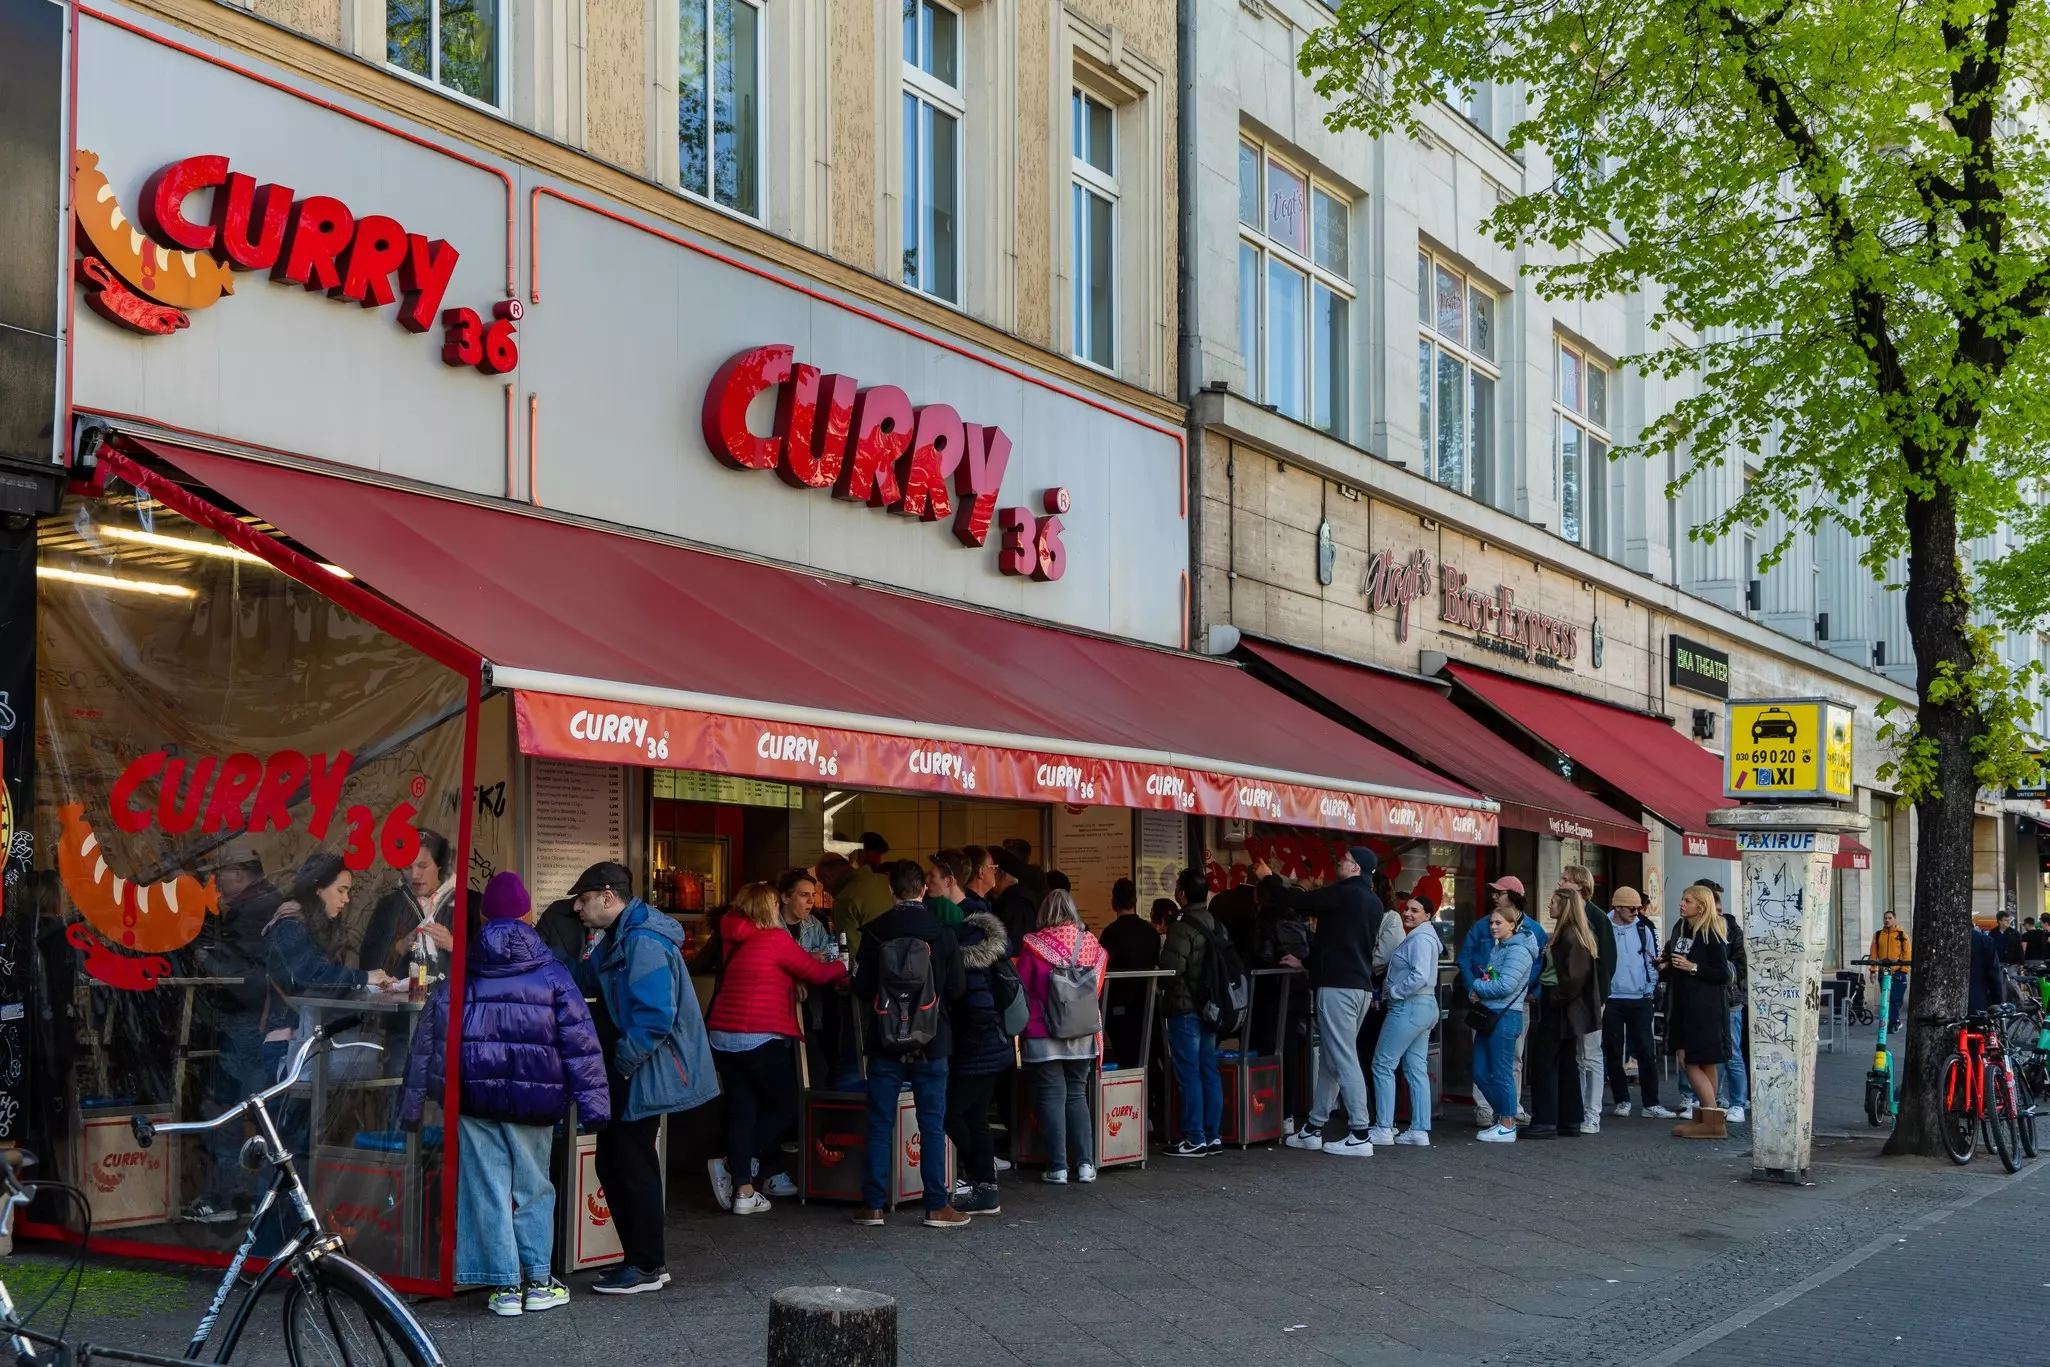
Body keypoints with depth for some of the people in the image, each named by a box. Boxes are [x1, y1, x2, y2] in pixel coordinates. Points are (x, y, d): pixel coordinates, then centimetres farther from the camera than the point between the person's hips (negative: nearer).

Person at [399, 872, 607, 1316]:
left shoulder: (459, 976, 2)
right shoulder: (551, 975, -1)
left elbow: (427, 1042, 4)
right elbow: (580, 1042, -4)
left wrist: (412, 1106, 9)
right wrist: (593, 1103, -2)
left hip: (475, 1096, 0)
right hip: (532, 1100, 0)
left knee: (488, 1188, 5)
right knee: (533, 1187, 12)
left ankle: (505, 1285, 4)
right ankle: (539, 1282, 13)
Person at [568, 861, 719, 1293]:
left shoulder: (643, 942, -21)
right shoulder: (617, 938, 14)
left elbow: (655, 1015, -28)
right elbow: (587, 982, 13)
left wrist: (622, 1062, -21)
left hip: (646, 1075, -10)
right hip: (626, 1077, 10)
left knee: (633, 1167, -2)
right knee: (614, 1164, 14)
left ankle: (647, 1268, 9)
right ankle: (643, 1258, 23)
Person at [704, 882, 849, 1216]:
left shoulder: (734, 941, 11)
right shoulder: (775, 939, -9)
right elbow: (817, 973, 0)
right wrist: (841, 966, 21)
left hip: (722, 1036, 7)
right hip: (760, 1038, -7)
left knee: (742, 1111, 8)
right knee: (785, 1105, 9)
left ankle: (742, 1189, 5)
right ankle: (731, 1165, -2)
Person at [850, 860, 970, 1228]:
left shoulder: (874, 931, -7)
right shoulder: (942, 932, -8)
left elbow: (861, 987, -4)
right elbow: (957, 987, -2)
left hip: (885, 1041, 0)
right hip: (931, 1042, 0)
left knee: (880, 1124, 7)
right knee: (932, 1124, 5)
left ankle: (873, 1205, 9)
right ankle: (937, 1206, 6)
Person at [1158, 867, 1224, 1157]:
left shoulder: (1182, 927, -16)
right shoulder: (1216, 925, 8)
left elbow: (1171, 969, -22)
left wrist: (1161, 985, -2)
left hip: (1184, 1007, -8)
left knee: (1189, 1073, -4)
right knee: (1209, 1071, 11)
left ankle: (1194, 1139, -3)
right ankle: (1213, 1135, 14)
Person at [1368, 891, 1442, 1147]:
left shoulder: (1420, 939, -14)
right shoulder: (1417, 937, 17)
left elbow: (1420, 976, -25)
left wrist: (1394, 992, -14)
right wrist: (1394, 991, 8)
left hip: (1408, 1008, -10)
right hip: (1423, 1007, 10)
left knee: (1383, 1064, -5)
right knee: (1416, 1069, 8)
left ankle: (1383, 1129, -4)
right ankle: (1420, 1131, 8)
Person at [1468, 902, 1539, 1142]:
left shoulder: (1518, 950, -11)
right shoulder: (1497, 947, 17)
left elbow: (1505, 985, -19)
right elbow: (1487, 977, 20)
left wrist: (1477, 987, -5)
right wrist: (1476, 992, -2)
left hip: (1505, 1016, -9)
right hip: (1489, 1014, 9)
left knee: (1501, 1073, -4)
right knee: (1480, 1072, 10)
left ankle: (1507, 1127, 4)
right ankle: (1500, 1115, 22)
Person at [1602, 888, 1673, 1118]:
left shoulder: (1643, 930, 5)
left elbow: (1652, 961, 10)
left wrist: (1650, 990, 2)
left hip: (1640, 1000, 1)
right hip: (1611, 1001, -1)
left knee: (1646, 1052, -1)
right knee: (1613, 1053, 5)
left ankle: (1651, 1103, 3)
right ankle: (1621, 1101, 16)